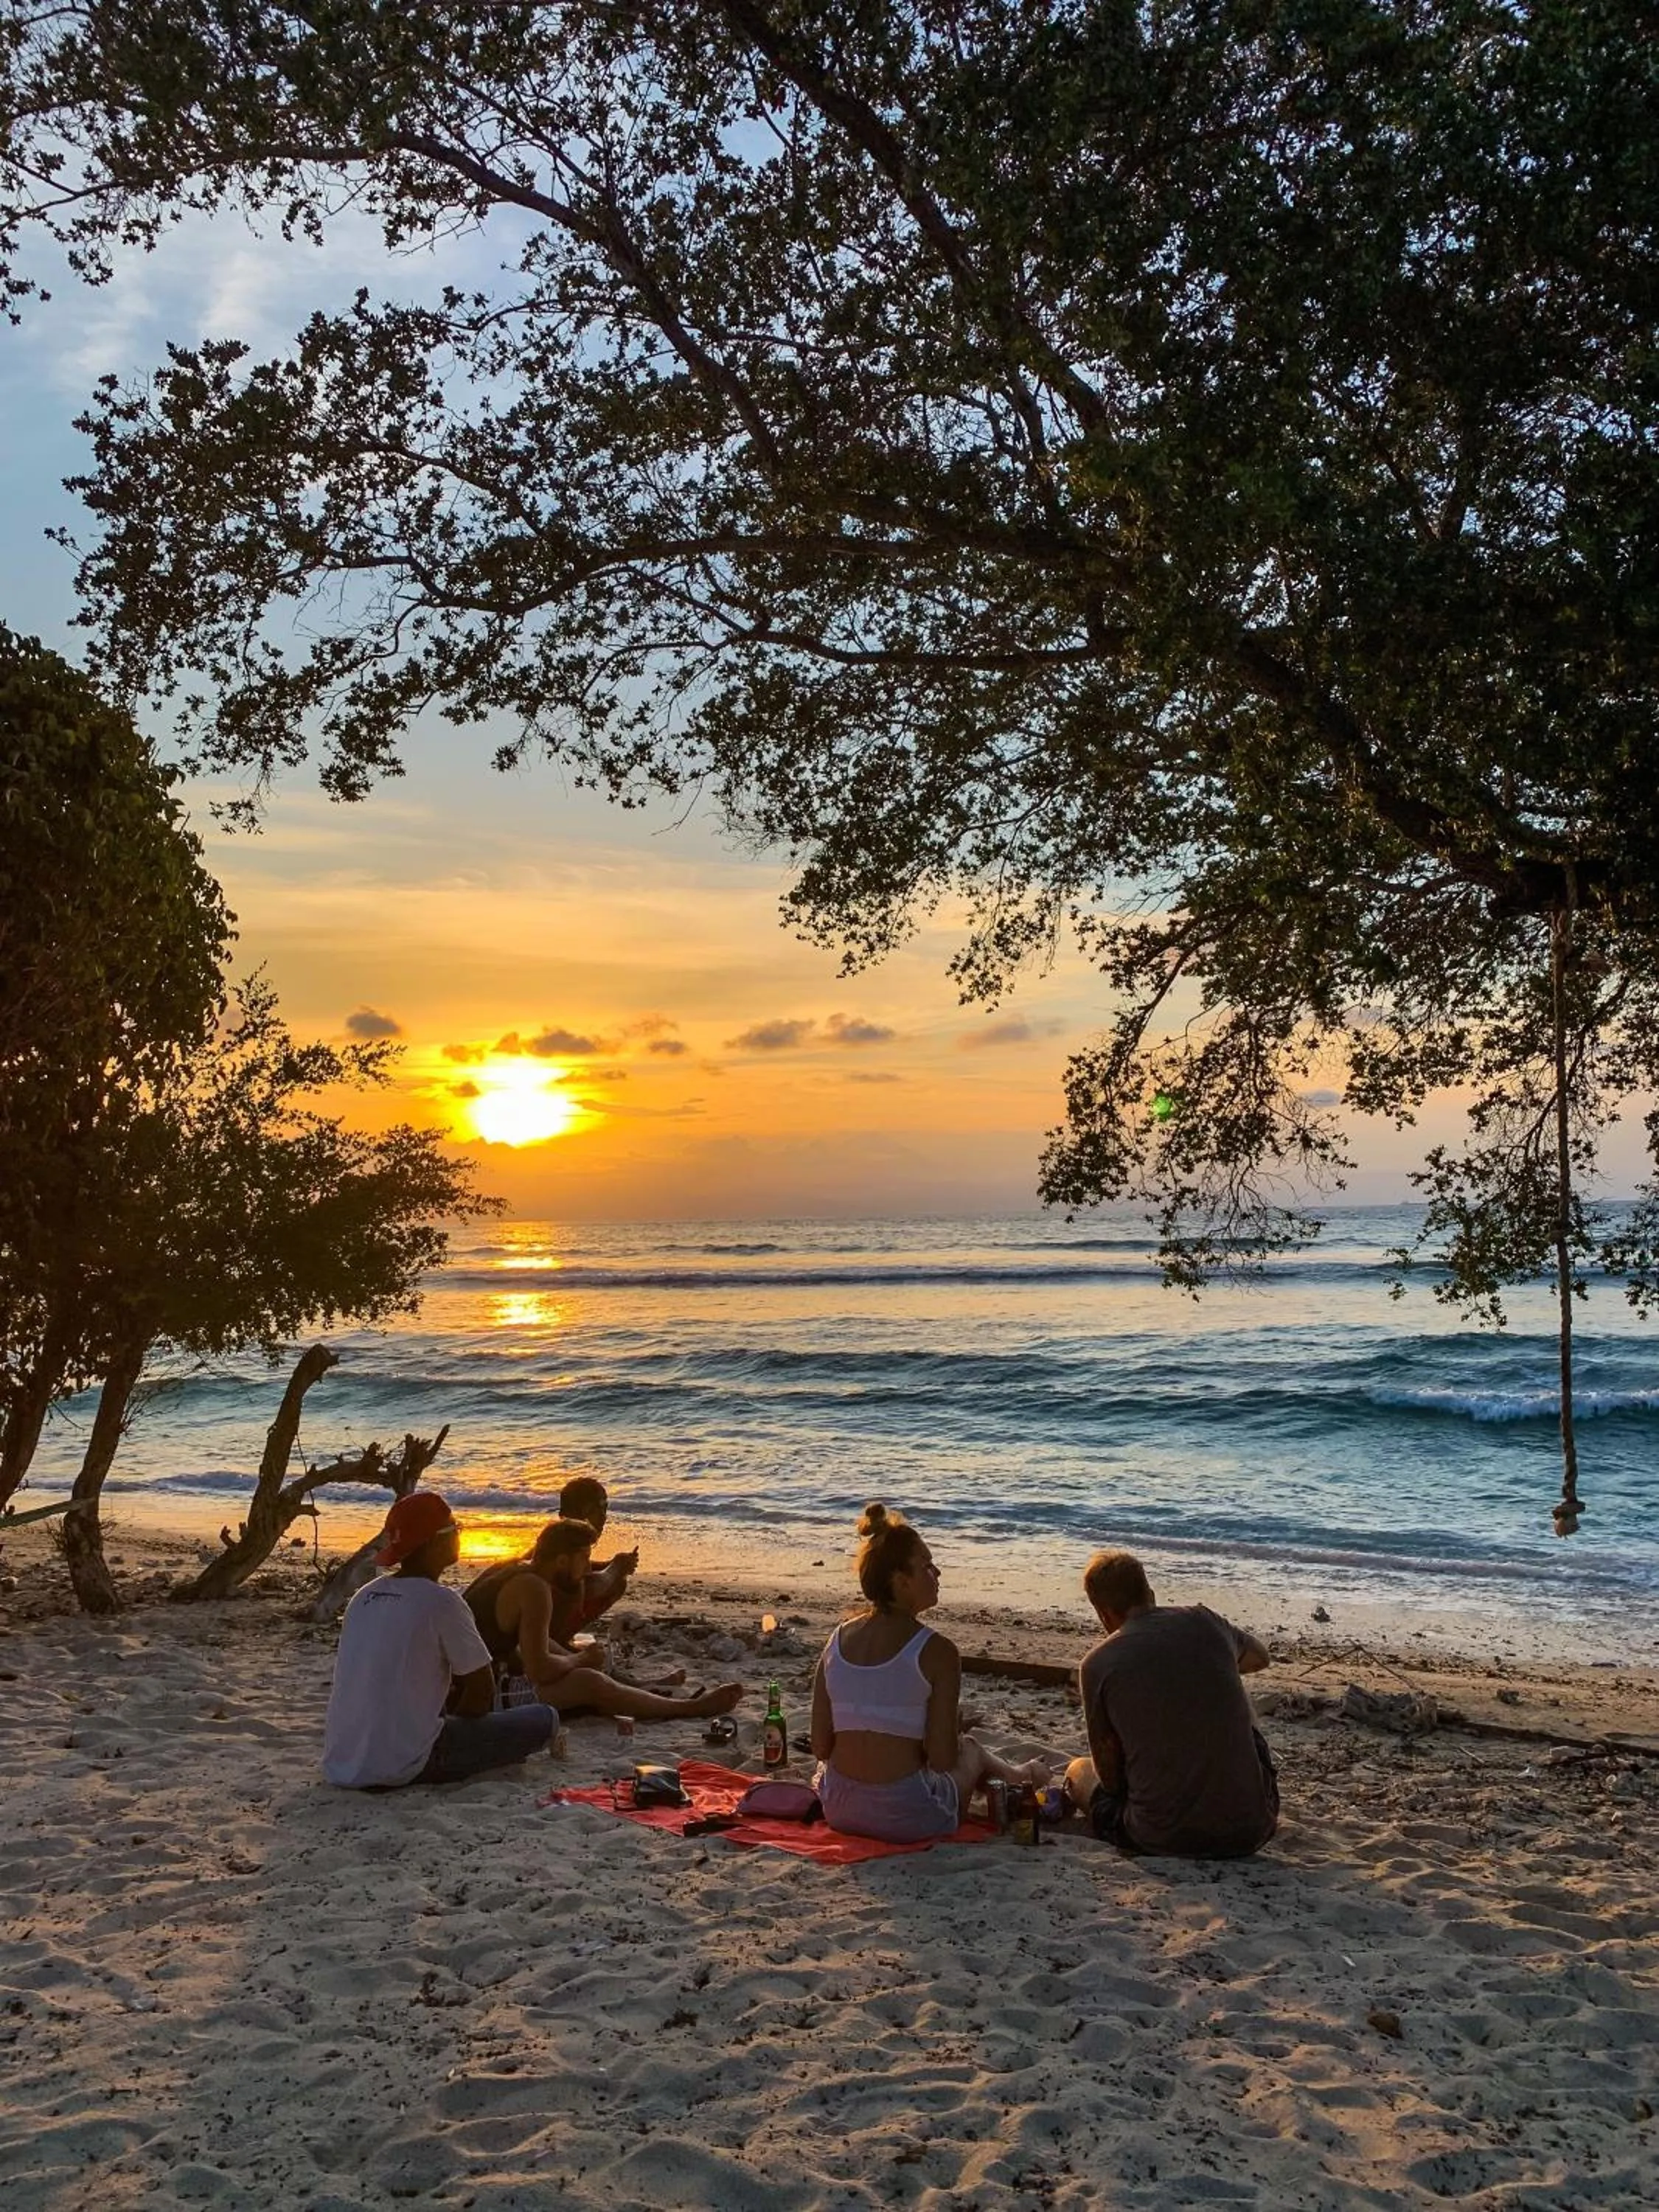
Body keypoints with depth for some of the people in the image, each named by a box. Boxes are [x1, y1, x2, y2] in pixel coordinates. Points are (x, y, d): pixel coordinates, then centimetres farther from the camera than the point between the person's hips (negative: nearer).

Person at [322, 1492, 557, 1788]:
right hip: (401, 1768, -7)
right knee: (544, 1718, -1)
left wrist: (450, 1707, 20)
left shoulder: (364, 1597, 8)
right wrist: (458, 1716, 13)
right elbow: (483, 1692, -5)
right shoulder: (441, 1602, -13)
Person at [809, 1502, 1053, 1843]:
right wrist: (955, 1735, 7)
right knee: (972, 1750, 26)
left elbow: (820, 1748, 2)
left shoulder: (838, 1640, 0)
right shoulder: (937, 1651, -15)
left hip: (839, 1813, 5)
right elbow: (943, 1759, -14)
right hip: (907, 1818, -5)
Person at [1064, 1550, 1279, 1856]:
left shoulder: (1097, 1665, -7)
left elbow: (1109, 1775, 2)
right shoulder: (1204, 1621, 2)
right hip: (1251, 1831, 1)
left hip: (1164, 1839, -1)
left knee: (1078, 1771, 24)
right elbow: (1260, 1656, 27)